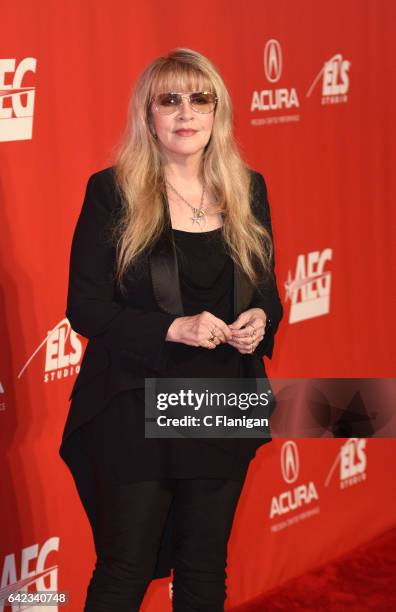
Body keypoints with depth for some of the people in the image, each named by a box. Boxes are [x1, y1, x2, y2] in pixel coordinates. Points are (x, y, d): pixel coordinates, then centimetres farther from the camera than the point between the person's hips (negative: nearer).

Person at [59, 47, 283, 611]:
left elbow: (267, 287, 14)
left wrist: (261, 319, -10)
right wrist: (172, 329, -23)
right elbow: (84, 308, -10)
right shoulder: (112, 191, -7)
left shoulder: (247, 190, 5)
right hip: (135, 410, -4)